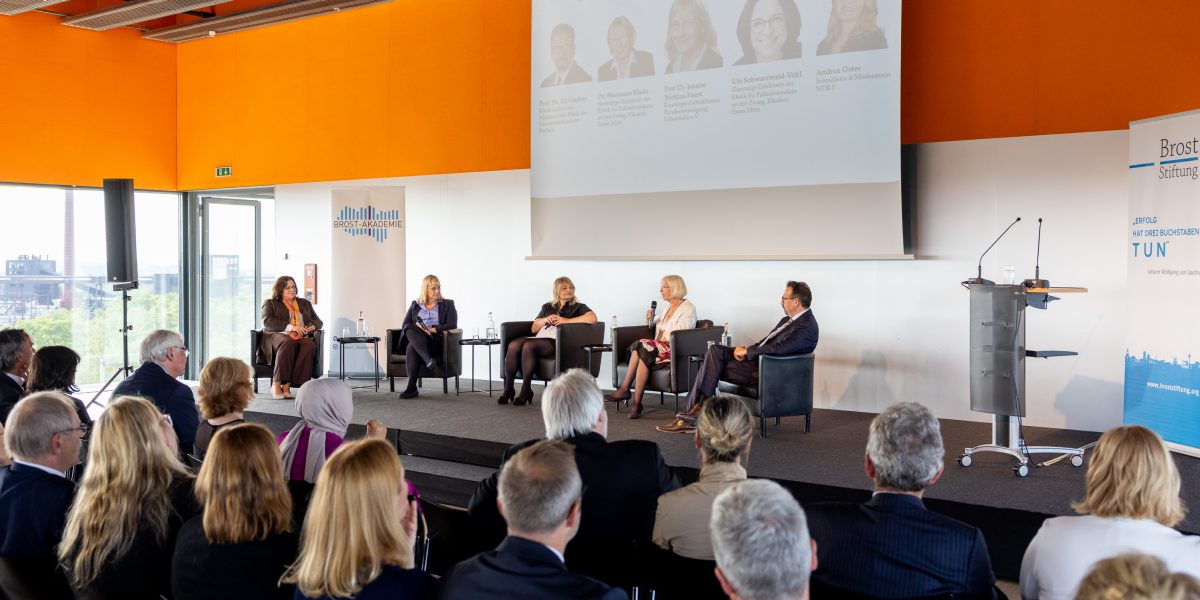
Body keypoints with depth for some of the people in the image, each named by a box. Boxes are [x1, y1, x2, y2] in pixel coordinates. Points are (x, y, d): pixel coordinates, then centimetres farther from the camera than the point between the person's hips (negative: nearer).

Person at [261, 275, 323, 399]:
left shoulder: (305, 303, 29)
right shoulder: (270, 303, 17)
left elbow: (318, 321, 27)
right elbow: (267, 321, -1)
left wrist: (312, 326, 0)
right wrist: (290, 327, -14)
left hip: (301, 337, 3)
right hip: (277, 335, -3)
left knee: (310, 345, -35)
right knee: (288, 343, -40)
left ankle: (287, 385, -41)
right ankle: (276, 384, -42)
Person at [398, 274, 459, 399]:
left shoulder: (447, 304, 15)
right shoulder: (415, 305, 23)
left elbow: (452, 325, 1)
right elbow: (404, 325, 12)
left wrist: (433, 329, -14)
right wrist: (416, 328, -12)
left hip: (436, 341, -3)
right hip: (415, 340, 3)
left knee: (412, 347, -35)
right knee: (410, 329, -35)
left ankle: (411, 387, -41)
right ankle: (428, 359, -50)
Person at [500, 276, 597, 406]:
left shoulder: (578, 307, 16)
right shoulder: (547, 307, 30)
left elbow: (592, 318, -6)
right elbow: (534, 328, 26)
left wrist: (566, 320, -8)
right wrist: (545, 320, 5)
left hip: (556, 342, -5)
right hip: (539, 338, 5)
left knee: (528, 346, -34)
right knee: (513, 345, -26)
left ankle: (525, 390, -26)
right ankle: (508, 388, -21)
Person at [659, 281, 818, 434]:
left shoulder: (807, 327, -16)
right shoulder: (789, 319, 16)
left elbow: (777, 349, -27)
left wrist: (746, 351, -16)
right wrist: (745, 349, 2)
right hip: (755, 358, 9)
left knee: (713, 367, -15)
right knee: (714, 350, -7)